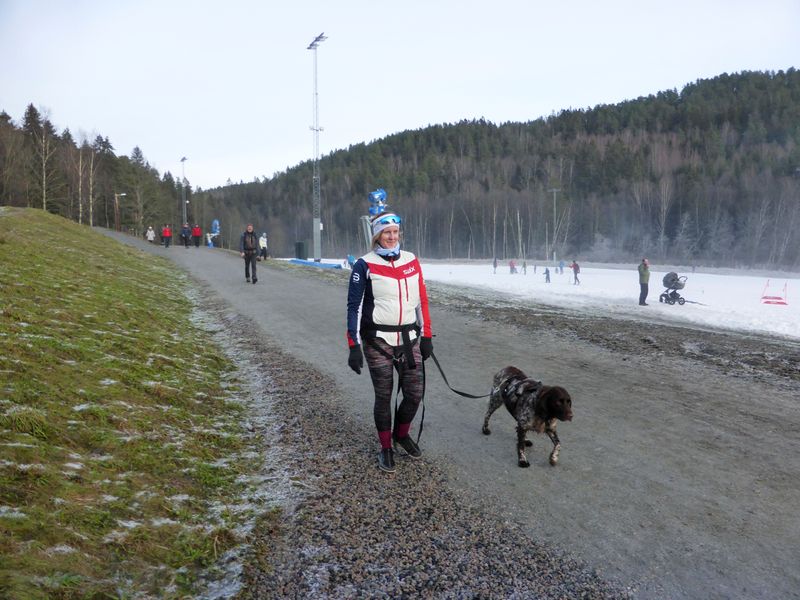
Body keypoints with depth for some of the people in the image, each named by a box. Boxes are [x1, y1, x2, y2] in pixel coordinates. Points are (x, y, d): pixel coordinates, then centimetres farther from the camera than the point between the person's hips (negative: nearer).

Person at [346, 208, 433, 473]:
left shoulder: (411, 261, 8)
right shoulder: (365, 265, -6)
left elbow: (421, 300, 13)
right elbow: (354, 307, -6)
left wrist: (426, 336, 11)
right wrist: (354, 346, -11)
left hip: (409, 340, 4)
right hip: (378, 342, -4)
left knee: (415, 393, 4)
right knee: (383, 397, 4)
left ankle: (401, 434, 32)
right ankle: (386, 448, 24)